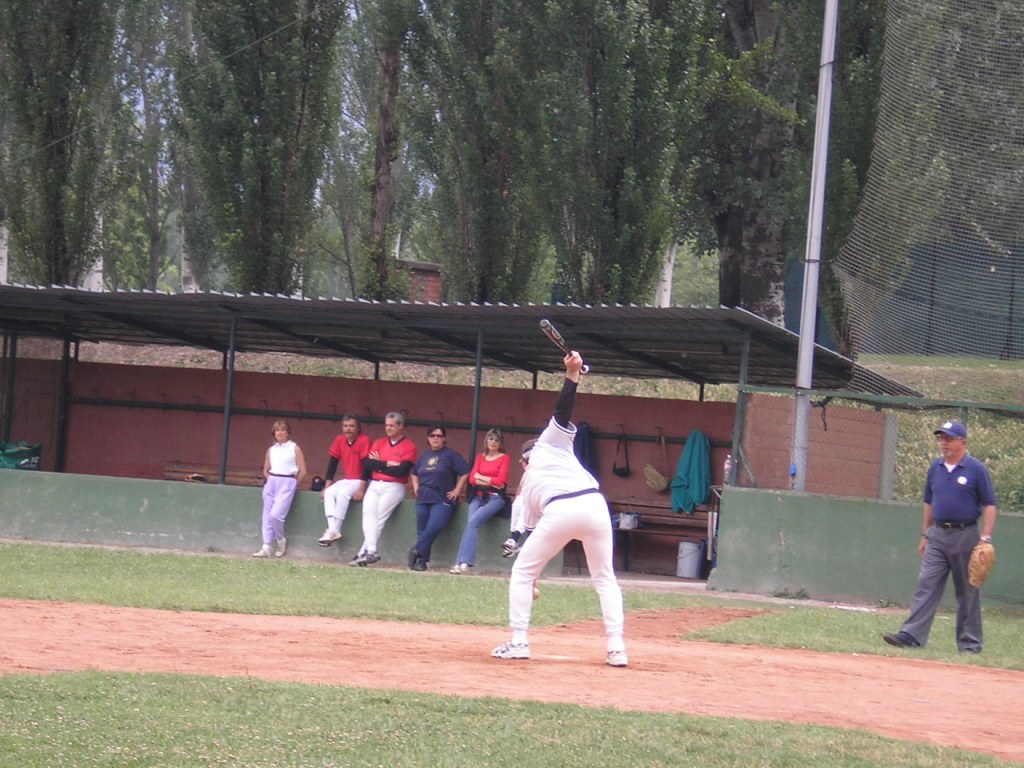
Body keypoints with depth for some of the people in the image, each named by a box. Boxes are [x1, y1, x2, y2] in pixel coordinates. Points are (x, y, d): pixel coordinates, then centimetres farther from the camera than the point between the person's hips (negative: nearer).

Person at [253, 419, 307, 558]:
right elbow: (265, 470, 21)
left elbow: (302, 471, -1)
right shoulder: (271, 450, 13)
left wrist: (292, 484, 0)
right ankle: (266, 547, 2)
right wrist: (269, 481, 7)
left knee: (275, 514, -17)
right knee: (267, 515, 1)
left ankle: (281, 541, 5)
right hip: (271, 483, 5)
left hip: (286, 484, -5)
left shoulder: (294, 449, -1)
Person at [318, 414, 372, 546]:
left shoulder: (364, 440, -15)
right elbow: (332, 464, 4)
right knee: (329, 492, -21)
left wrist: (361, 489, -24)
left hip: (360, 481, -6)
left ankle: (333, 531, -31)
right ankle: (332, 529, -32)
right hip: (345, 480, 6)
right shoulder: (339, 440, 2)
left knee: (342, 493, -31)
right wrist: (327, 486, -5)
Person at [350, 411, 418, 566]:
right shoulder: (379, 443, 15)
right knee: (368, 513, -19)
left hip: (394, 488, -4)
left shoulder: (409, 447, 0)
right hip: (374, 485, 4)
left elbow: (401, 470, -12)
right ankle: (371, 552, -28)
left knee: (379, 517, -17)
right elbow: (367, 463, 1)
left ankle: (364, 552, -21)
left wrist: (378, 465, -2)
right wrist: (388, 464, -9)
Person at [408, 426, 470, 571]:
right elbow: (414, 474, 32)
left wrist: (457, 491, -8)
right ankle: (421, 560, 4)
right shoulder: (424, 456, 16)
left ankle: (417, 551, -8)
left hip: (443, 500, -5)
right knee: (422, 530, 1)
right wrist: (416, 489, 17)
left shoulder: (451, 455, -1)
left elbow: (465, 473, -6)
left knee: (433, 528, -23)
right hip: (423, 499, 5)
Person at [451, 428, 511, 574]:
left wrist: (481, 478, -1)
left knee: (473, 522, -24)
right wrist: (490, 482, -4)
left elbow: (501, 481, -6)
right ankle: (464, 563, -29)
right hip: (478, 496, 4)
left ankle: (464, 562, -29)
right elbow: (472, 478, 8)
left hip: (495, 497, -4)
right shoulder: (480, 457, 17)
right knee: (472, 523, -21)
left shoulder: (504, 458, 3)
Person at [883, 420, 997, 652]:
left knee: (967, 591, 3)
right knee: (926, 585, -5)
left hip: (965, 535, -4)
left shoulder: (976, 469, -6)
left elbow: (989, 505, -7)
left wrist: (985, 538, -15)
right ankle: (911, 635, -11)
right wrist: (925, 535, 15)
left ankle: (969, 642, 10)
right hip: (937, 535, 4)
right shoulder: (935, 468, 10)